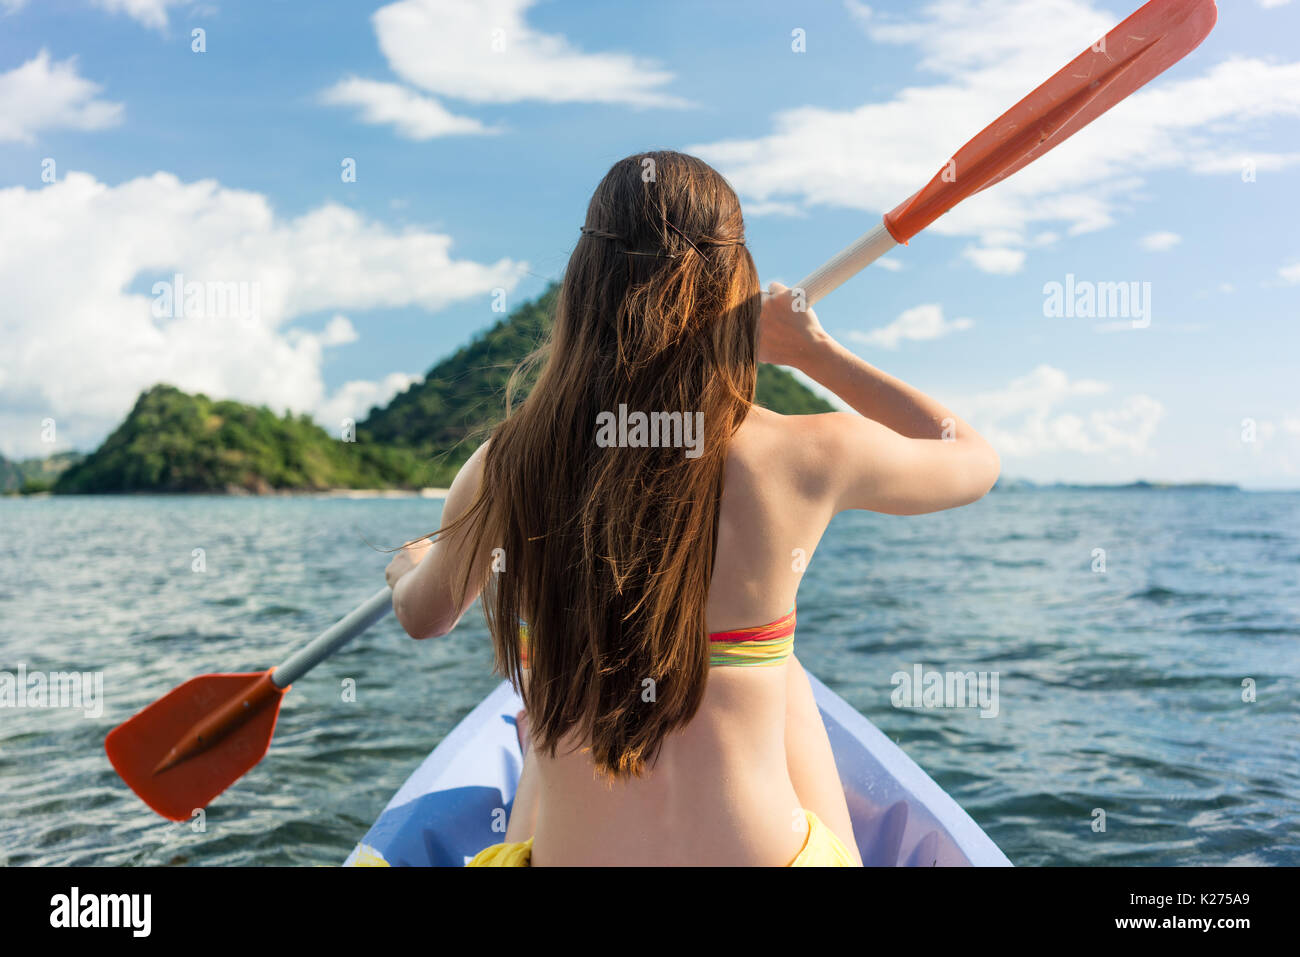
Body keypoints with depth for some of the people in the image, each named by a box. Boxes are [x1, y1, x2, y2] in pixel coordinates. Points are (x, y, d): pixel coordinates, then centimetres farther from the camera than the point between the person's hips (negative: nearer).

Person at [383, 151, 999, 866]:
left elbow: (423, 617, 11)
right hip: (760, 846, 0)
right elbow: (976, 459, 7)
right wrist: (816, 352, 12)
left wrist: (412, 566, 35)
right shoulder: (806, 458, -15)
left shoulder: (502, 468, -11)